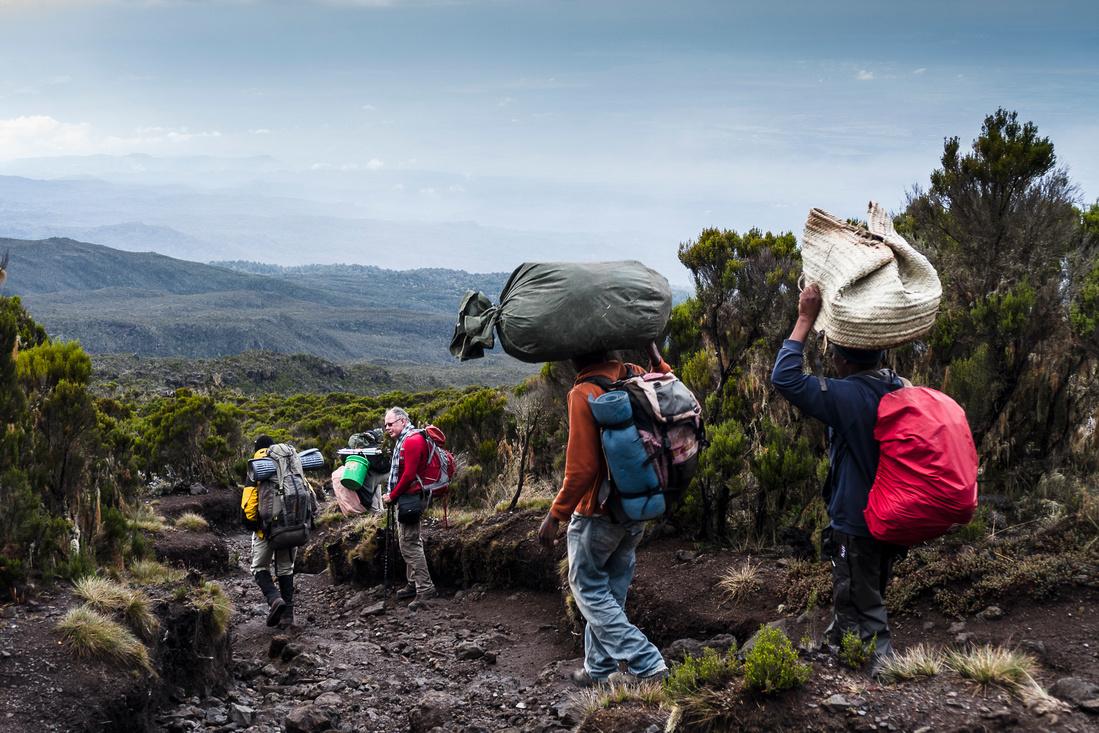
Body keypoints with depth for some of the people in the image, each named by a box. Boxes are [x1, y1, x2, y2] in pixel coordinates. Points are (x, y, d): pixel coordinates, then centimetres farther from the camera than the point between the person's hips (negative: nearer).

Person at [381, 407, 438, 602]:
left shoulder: (413, 440, -17)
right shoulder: (403, 440, 17)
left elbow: (409, 474, -22)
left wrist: (392, 496, -13)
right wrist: (393, 494, 9)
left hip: (409, 498, -11)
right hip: (407, 498, 11)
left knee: (409, 544, -10)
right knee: (410, 542, 16)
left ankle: (425, 588, -9)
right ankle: (414, 584, 25)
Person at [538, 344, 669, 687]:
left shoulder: (583, 395, -22)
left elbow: (581, 468, -24)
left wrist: (555, 515, -17)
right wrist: (655, 357, 13)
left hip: (597, 513, -7)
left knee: (589, 590, 6)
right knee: (611, 591, 18)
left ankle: (647, 663, -5)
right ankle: (599, 669, 25)